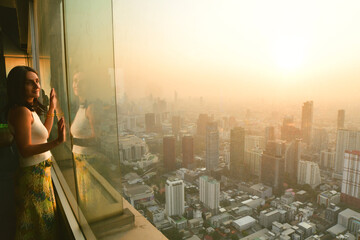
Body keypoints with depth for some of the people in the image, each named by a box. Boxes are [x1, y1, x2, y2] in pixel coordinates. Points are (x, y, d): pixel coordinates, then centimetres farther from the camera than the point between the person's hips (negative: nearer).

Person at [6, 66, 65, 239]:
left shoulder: (29, 109, 8)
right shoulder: (21, 111, -21)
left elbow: (43, 134, 18)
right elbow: (25, 150, -24)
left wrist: (52, 108, 17)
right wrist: (57, 142, -36)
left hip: (41, 172, 9)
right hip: (33, 175, -9)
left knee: (43, 220, 22)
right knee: (39, 223, 8)